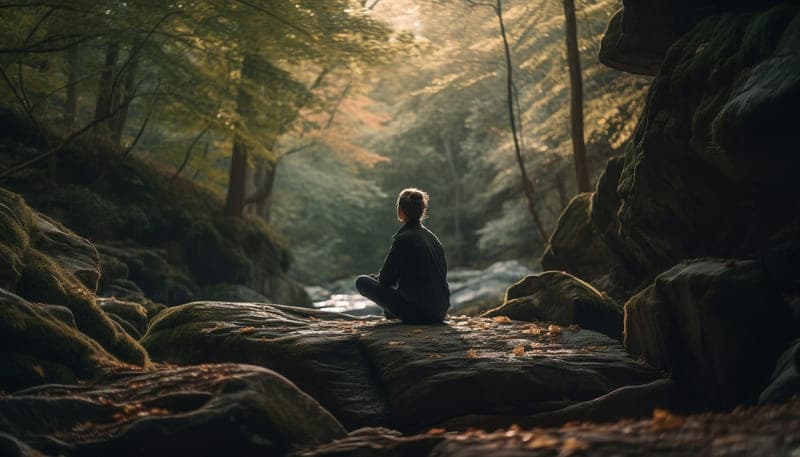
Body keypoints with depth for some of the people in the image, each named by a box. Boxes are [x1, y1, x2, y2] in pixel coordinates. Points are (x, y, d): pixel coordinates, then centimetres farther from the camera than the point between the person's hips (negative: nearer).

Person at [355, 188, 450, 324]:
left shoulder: (403, 239, -14)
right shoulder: (431, 236, 8)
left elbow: (386, 279, -11)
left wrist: (373, 277, 14)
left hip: (418, 311, -8)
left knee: (361, 281, -1)